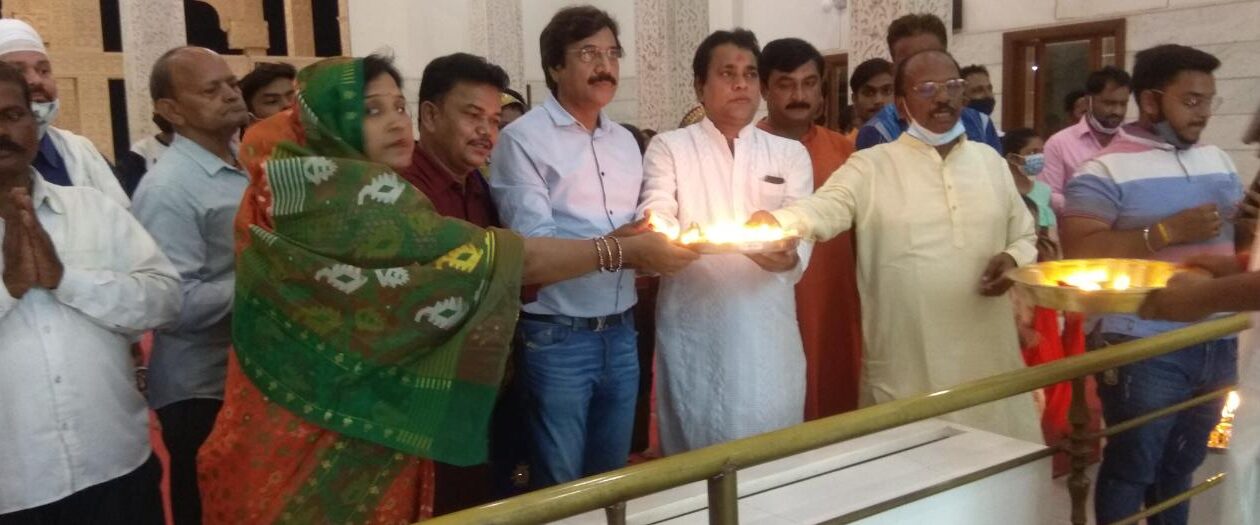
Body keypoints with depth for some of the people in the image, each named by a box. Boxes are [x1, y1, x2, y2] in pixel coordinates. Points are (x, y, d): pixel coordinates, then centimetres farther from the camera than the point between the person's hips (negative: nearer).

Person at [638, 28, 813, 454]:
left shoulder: (790, 153, 12)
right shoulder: (669, 147, 5)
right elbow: (656, 217, -9)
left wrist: (789, 256, -24)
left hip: (769, 328, 2)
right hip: (694, 328, -2)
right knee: (697, 452, 5)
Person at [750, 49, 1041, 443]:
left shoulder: (990, 160, 11)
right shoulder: (871, 167, -3)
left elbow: (1024, 235, 20)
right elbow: (822, 209, -19)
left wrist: (1013, 258, -3)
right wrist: (773, 221, -41)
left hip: (988, 356, 4)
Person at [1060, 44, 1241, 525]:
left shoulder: (1218, 161, 11)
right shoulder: (1106, 169, -11)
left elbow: (1236, 237, 20)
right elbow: (1078, 254, -21)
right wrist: (1167, 232, -24)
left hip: (1217, 344, 7)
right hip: (1145, 350, -6)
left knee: (1181, 466, 19)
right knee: (1131, 468, 7)